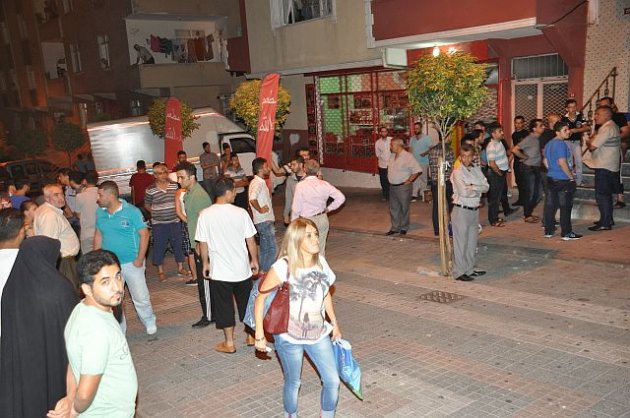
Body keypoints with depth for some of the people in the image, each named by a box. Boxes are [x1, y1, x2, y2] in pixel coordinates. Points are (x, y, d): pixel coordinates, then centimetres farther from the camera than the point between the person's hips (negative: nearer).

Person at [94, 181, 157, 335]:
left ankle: (149, 322, 29)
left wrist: (140, 259, -14)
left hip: (132, 263, -4)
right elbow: (98, 235, 11)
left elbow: (144, 234, -11)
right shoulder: (100, 212, 2)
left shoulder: (132, 211, -12)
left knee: (141, 297, 4)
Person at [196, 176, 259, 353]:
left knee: (224, 306, 11)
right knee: (246, 303, 19)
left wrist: (205, 263, 11)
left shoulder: (205, 215, -10)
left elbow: (203, 244, -4)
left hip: (219, 270, -1)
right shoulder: (241, 213, -11)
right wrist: (254, 260, 9)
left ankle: (229, 343, 20)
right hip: (242, 268, 1)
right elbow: (250, 240, -5)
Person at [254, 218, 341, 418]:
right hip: (289, 337, -4)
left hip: (318, 333, 5)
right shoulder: (283, 267, -19)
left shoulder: (321, 262, -2)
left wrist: (334, 323, 17)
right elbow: (261, 299, -13)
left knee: (333, 381, 5)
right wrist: (260, 335, -12)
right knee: (293, 383, 13)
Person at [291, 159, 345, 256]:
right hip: (323, 220, 5)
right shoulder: (324, 184, -2)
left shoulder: (301, 186, -14)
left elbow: (296, 208, -11)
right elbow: (341, 197, 2)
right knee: (321, 249, 15)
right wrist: (329, 209, 9)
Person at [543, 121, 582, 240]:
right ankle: (566, 233, 4)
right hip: (563, 180, -9)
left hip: (551, 178, 9)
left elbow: (545, 161, 17)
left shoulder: (549, 144, 10)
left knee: (550, 205, 11)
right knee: (565, 207, -1)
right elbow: (562, 162, -23)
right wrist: (571, 176, -13)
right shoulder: (561, 144, -17)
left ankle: (548, 231, 17)